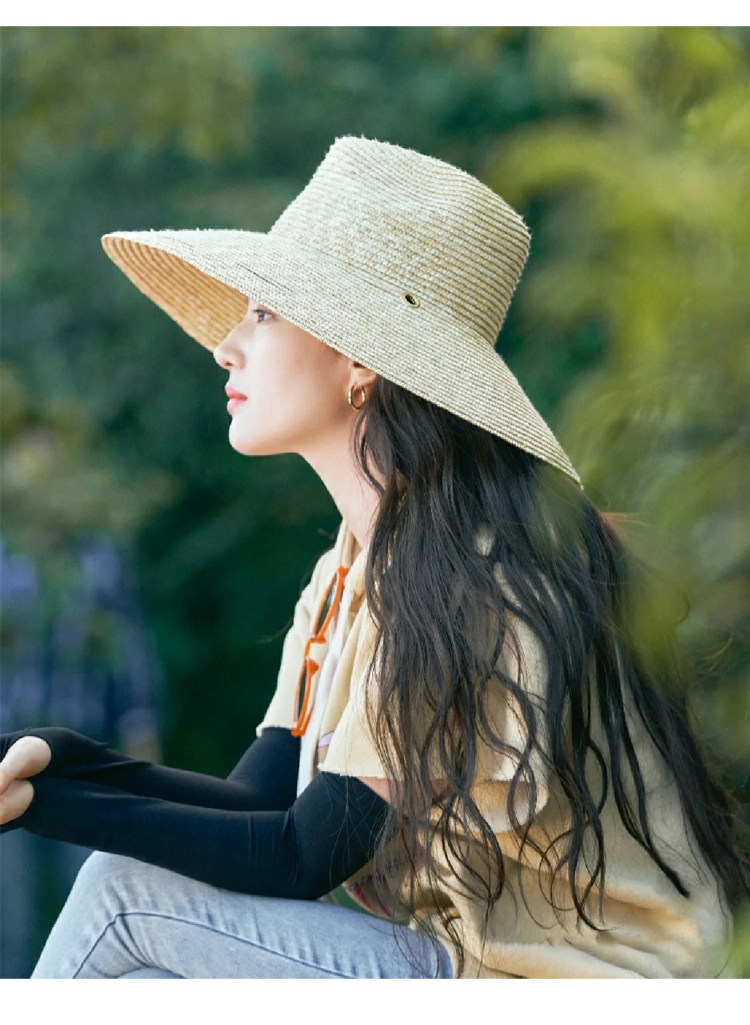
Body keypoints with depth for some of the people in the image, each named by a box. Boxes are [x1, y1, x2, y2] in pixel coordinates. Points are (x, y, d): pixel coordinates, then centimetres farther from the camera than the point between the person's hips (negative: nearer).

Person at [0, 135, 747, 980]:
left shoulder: (486, 584, -20)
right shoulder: (353, 570, 10)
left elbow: (302, 856, -19)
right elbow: (260, 799, 0)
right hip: (470, 959, 8)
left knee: (124, 891, -11)